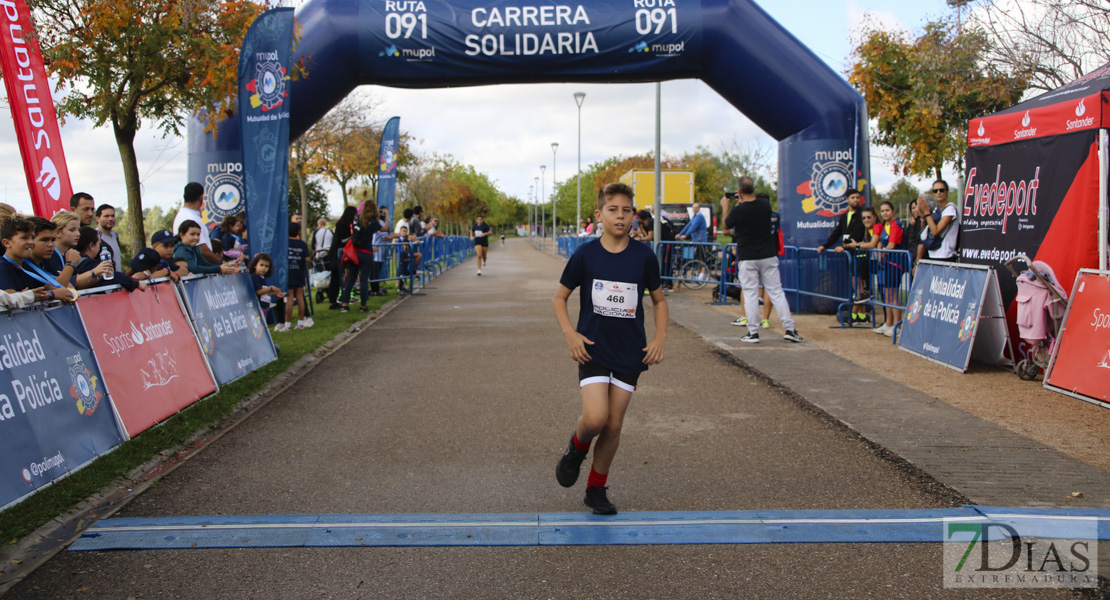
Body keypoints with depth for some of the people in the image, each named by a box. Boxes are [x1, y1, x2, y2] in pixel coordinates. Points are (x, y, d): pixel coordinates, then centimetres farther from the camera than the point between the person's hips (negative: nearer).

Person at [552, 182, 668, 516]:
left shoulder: (644, 256, -1)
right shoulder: (585, 254, -4)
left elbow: (659, 300, 12)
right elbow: (559, 297, 5)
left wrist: (660, 338, 0)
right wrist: (570, 334, -8)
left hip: (630, 352, 2)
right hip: (593, 348, -2)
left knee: (614, 425, 6)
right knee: (595, 418, -17)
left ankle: (597, 489, 24)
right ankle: (577, 448, 19)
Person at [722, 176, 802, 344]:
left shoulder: (738, 211, -15)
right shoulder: (766, 204, -3)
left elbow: (726, 225, 6)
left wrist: (725, 207, 20)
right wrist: (743, 203, 27)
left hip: (747, 259, -3)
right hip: (768, 256, 3)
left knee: (750, 294, 3)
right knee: (776, 292, 7)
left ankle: (753, 332, 2)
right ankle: (789, 329, 6)